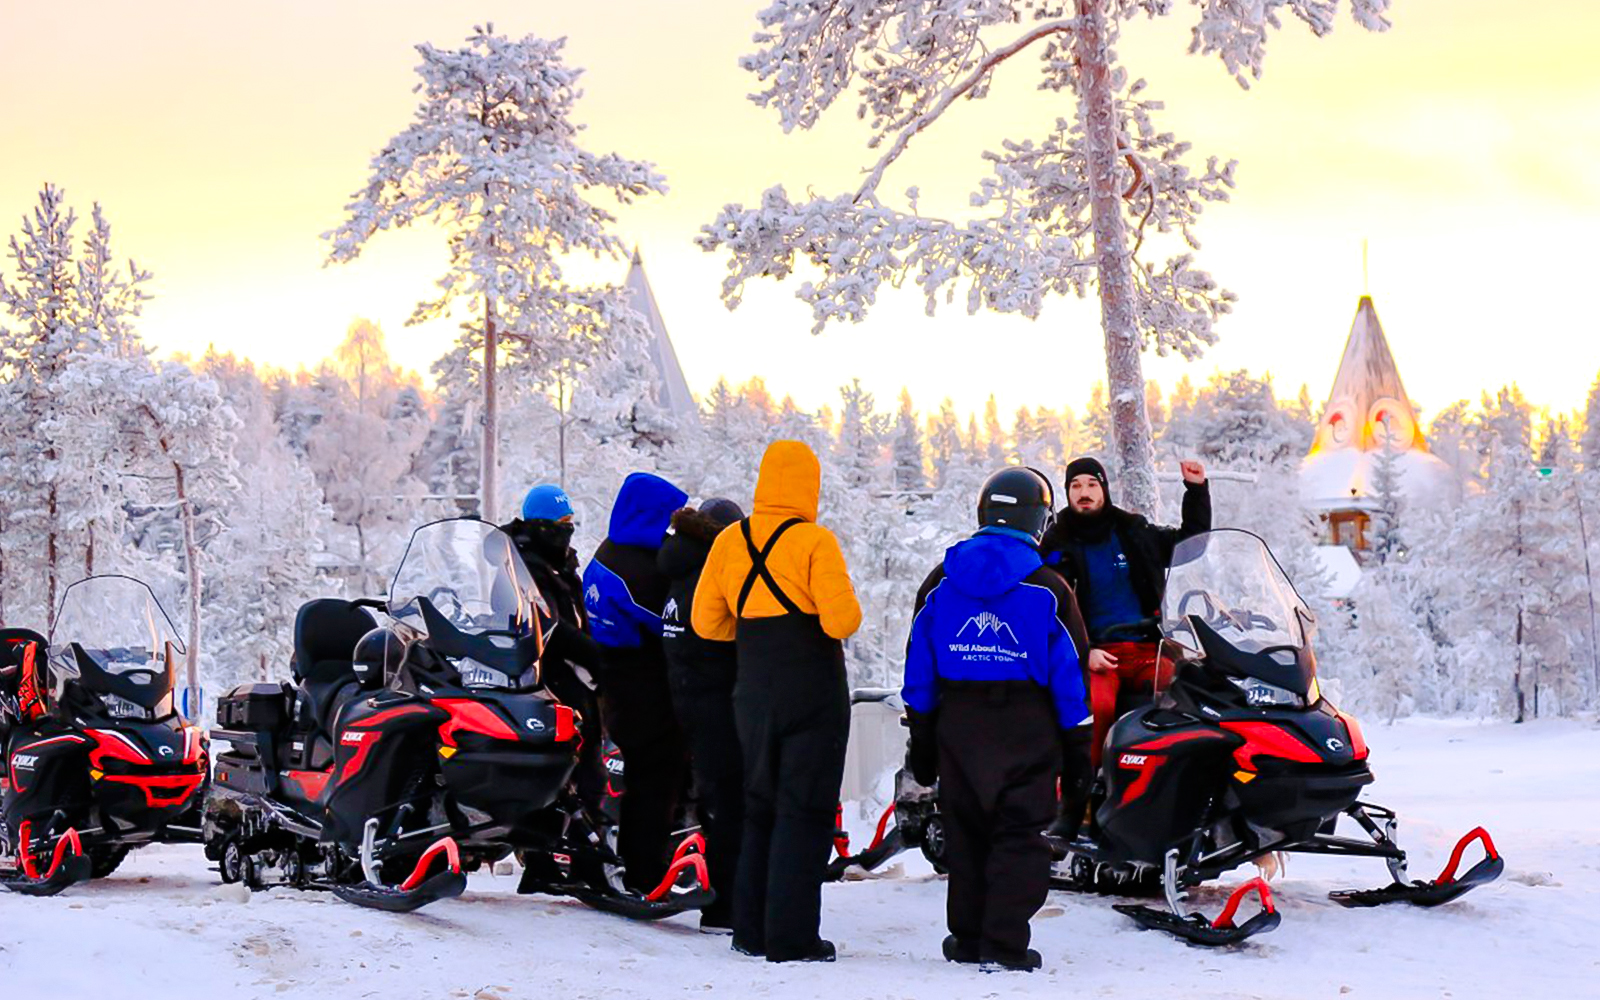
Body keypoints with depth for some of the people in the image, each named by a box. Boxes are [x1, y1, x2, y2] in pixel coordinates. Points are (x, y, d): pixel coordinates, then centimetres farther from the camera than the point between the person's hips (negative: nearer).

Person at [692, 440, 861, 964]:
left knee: (760, 807, 16)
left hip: (754, 692, 5)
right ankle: (792, 936, 0)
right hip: (813, 692, -5)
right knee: (804, 811, 1)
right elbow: (841, 621, -19)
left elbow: (707, 622, 8)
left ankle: (751, 929, 19)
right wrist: (848, 608, 2)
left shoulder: (730, 542, 4)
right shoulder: (815, 542, -12)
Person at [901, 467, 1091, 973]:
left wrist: (920, 739, 11)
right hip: (1026, 729, -3)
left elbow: (919, 666, 6)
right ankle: (1005, 941, -4)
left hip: (957, 726, 3)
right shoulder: (1049, 590, -5)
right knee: (1020, 834, 1)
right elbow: (1070, 668, -4)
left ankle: (967, 936, 19)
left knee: (964, 831, 13)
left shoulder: (940, 583, 4)